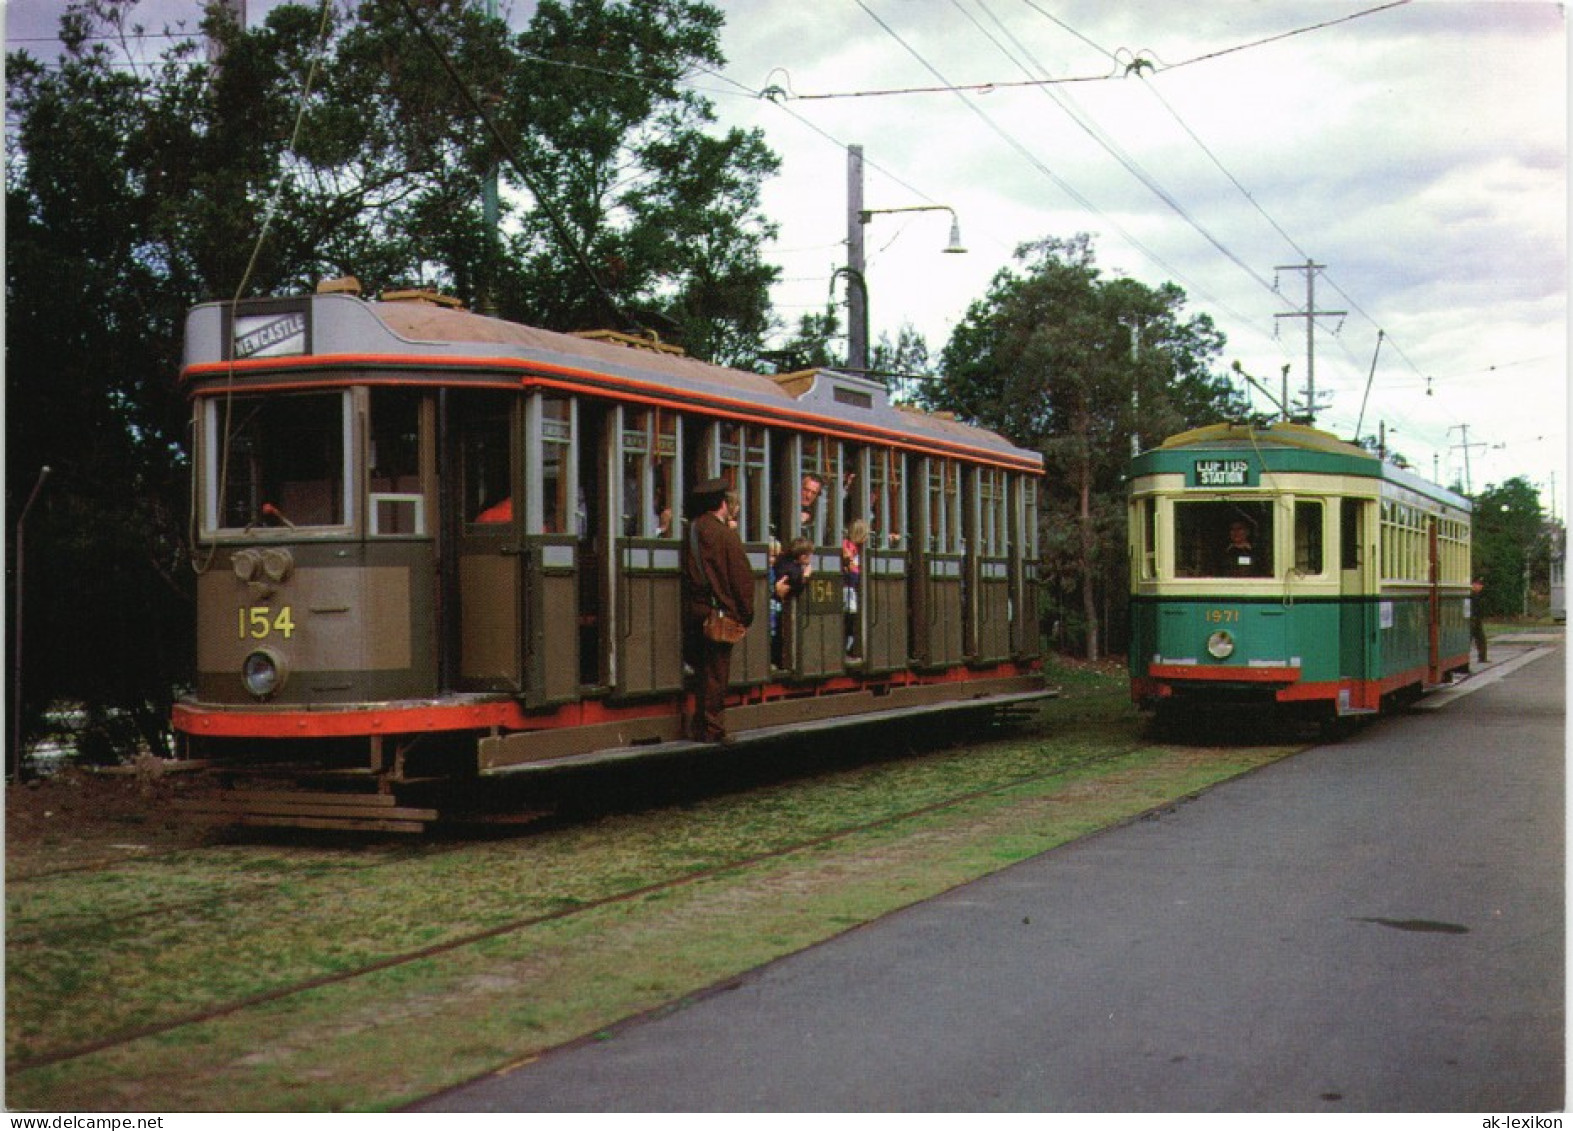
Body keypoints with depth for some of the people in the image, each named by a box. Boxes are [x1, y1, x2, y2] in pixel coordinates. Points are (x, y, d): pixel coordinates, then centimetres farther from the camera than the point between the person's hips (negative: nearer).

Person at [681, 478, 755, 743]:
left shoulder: (690, 532, 5)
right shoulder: (726, 535, -13)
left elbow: (685, 574, 11)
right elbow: (742, 577, -12)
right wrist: (746, 613, -1)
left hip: (692, 611, 6)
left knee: (703, 672, 16)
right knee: (715, 672, 0)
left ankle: (700, 727, 22)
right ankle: (710, 728, 4)